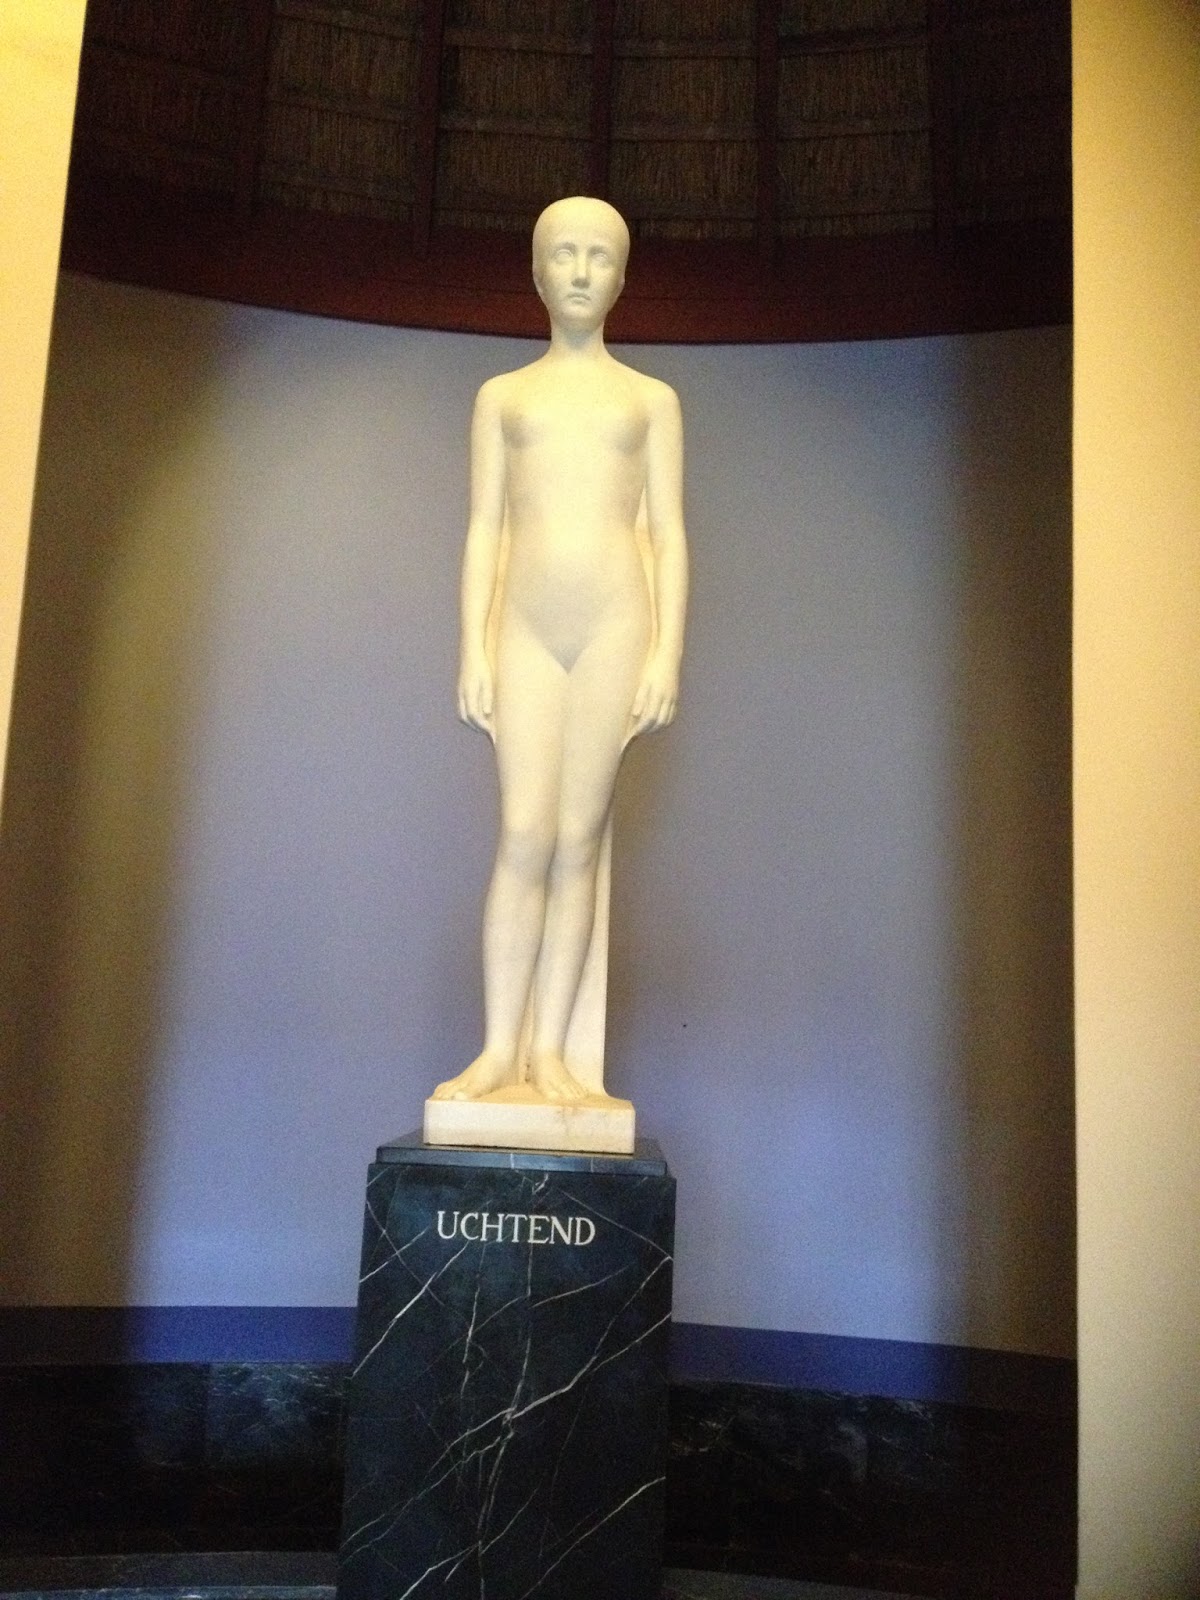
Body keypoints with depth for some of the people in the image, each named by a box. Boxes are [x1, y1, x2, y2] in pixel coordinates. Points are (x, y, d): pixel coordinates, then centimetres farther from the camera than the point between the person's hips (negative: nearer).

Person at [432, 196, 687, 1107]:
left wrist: (667, 654, -4)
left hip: (616, 627, -1)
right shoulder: (501, 396, 17)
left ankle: (550, 1050, 3)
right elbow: (484, 528, 11)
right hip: (525, 630, 1)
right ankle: (500, 1048, 0)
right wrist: (473, 649, 0)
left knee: (578, 843, -2)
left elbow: (669, 534, 7)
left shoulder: (652, 400, 14)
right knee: (524, 838, -6)